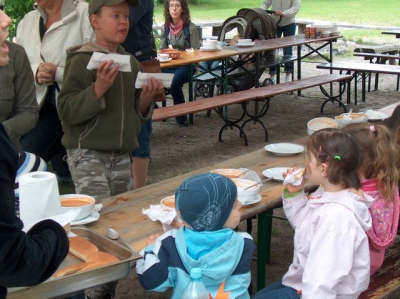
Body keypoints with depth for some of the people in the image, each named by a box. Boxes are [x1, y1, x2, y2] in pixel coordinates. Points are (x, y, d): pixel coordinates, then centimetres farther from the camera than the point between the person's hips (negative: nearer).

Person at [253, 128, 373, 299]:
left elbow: (326, 272, -33)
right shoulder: (328, 194, -2)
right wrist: (294, 194, 0)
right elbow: (304, 225, 14)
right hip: (310, 282, 10)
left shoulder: (337, 216, -33)